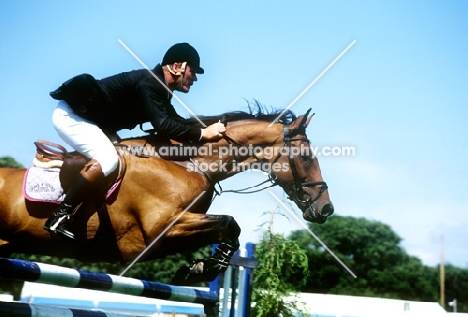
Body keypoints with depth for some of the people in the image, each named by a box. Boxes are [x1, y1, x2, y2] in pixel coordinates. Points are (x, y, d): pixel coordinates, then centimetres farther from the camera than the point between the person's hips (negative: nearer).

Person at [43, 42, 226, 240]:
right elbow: (163, 126, -32)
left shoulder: (159, 87, 8)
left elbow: (175, 121, 12)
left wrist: (212, 124, 2)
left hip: (85, 116, 11)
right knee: (107, 159, -29)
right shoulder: (149, 83, -23)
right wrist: (202, 134, -28)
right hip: (70, 114, -11)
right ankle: (60, 216, -21)